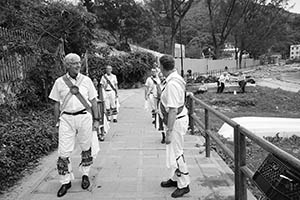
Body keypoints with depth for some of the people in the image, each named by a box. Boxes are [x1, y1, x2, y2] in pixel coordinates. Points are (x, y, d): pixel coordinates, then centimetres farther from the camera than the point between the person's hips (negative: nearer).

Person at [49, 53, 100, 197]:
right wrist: (57, 121, 6)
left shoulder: (86, 80, 3)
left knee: (86, 149, 11)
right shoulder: (59, 82, 3)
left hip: (84, 117, 0)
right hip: (66, 118, 0)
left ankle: (85, 175, 31)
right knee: (64, 152, -1)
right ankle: (66, 181, 15)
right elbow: (56, 104, 8)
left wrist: (96, 119, 4)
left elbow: (93, 101, 6)